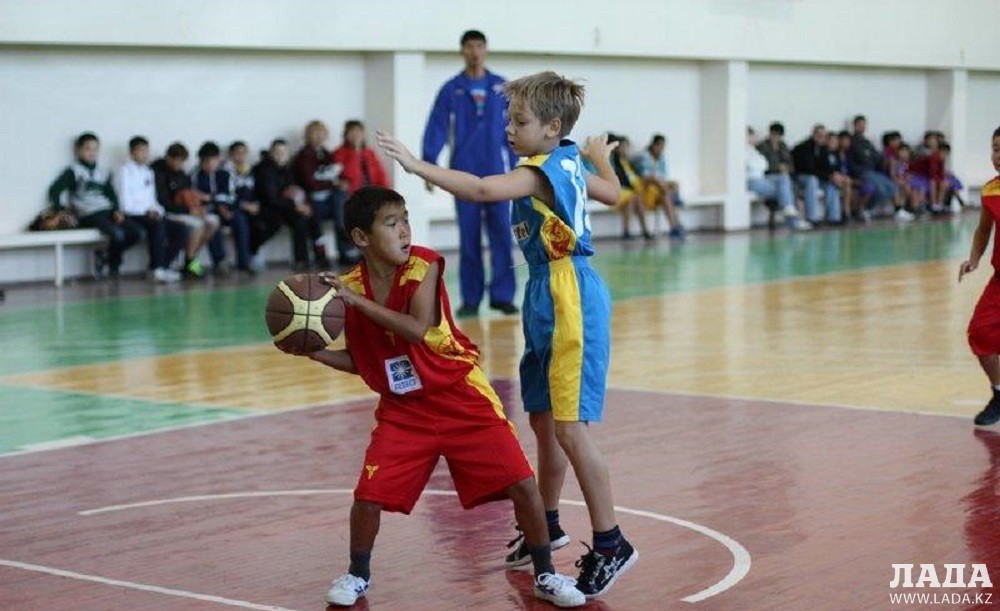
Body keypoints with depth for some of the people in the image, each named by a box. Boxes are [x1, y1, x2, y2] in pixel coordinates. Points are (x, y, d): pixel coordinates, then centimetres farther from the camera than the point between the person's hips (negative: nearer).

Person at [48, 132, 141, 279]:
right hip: (89, 215, -6)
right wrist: (59, 211, -14)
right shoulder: (73, 171, 6)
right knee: (117, 234, -32)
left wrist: (116, 210, -3)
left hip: (108, 212, 6)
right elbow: (55, 190, -2)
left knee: (136, 233, -17)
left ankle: (105, 255, 1)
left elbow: (111, 195, 17)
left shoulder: (103, 173, 22)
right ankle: (113, 265, -4)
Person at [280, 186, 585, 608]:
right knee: (368, 496, -6)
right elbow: (358, 361, 6)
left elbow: (417, 329, -31)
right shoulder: (348, 287, -7)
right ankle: (358, 575, 22)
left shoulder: (423, 264, -16)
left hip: (462, 397, -2)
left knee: (521, 483, -8)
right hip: (403, 408, 2)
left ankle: (545, 576, 12)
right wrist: (313, 351, -10)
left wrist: (358, 301, -33)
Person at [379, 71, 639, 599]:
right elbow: (611, 193, 27)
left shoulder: (541, 170, -17)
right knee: (543, 419, 17)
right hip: (548, 298, 10)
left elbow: (483, 189, -34)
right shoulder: (567, 163, 9)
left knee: (569, 427, -10)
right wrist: (601, 154, 46)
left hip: (570, 300, -10)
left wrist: (419, 166, -33)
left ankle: (610, 544, -2)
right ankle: (547, 525, 32)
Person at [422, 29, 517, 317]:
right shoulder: (451, 90, 1)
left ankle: (502, 295, 2)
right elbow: (436, 129, -4)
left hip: (496, 173, 1)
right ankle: (470, 298, 9)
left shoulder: (502, 88, 5)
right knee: (469, 238, 3)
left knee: (501, 234, -3)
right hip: (464, 174, -1)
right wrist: (429, 165, -15)